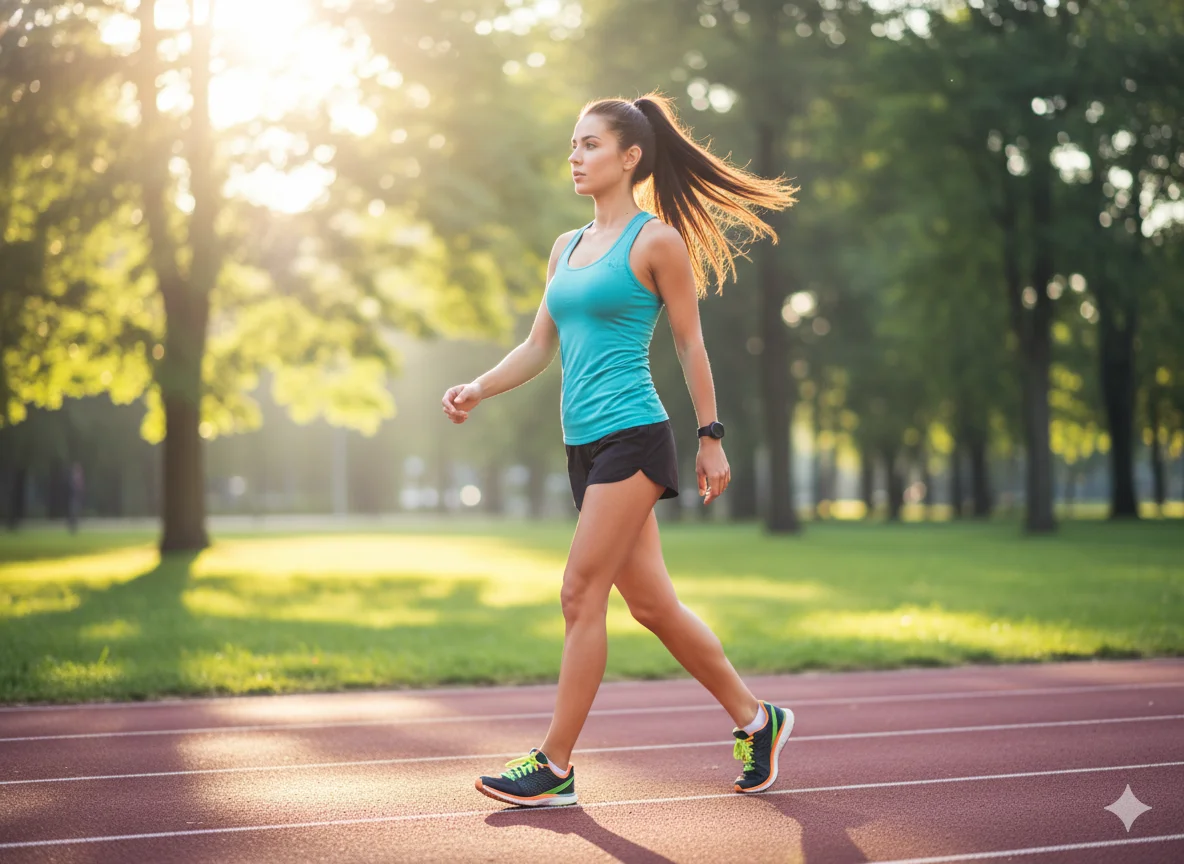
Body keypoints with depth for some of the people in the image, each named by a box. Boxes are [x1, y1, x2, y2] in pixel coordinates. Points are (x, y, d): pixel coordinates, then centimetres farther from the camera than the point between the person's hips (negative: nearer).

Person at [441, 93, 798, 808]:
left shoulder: (656, 241, -5)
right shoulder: (567, 247, 16)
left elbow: (691, 344, -2)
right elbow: (540, 346, 17)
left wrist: (712, 438, -2)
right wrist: (478, 389, 3)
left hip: (633, 439, -8)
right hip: (585, 446, 8)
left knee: (582, 595, -8)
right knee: (651, 602, 10)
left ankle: (555, 767, 0)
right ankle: (756, 720, 24)